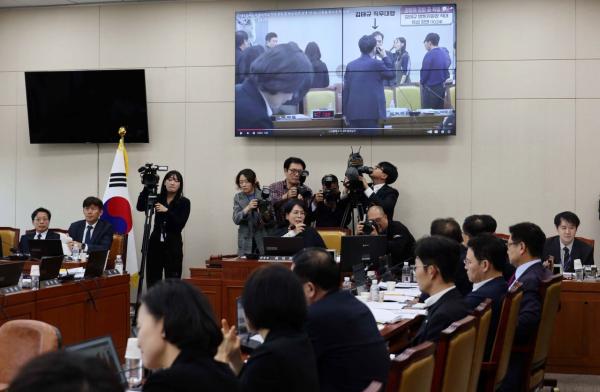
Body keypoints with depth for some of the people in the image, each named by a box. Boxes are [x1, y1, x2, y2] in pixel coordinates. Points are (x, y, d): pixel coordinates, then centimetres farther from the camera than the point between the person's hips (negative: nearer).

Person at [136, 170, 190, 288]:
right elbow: (140, 207, -8)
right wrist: (147, 187, -15)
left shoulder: (184, 202, -1)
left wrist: (167, 211, -22)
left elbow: (180, 224, -11)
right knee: (152, 282, 3)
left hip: (173, 245, -3)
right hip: (155, 243, 3)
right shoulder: (158, 198, 8)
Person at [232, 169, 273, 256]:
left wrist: (266, 215, -22)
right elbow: (236, 219, -8)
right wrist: (248, 208, -23)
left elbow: (272, 220, 0)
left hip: (262, 240, -1)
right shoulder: (238, 197, 5)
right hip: (246, 241, 1)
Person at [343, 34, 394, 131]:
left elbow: (346, 90, 8)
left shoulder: (350, 65, 8)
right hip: (371, 111, -4)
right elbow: (391, 74, 10)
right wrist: (385, 57, 14)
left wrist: (345, 112, 12)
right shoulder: (376, 64, -6)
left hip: (353, 111, 4)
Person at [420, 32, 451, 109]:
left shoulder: (429, 55, -17)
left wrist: (422, 82, 6)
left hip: (431, 88, -7)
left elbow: (424, 72, -12)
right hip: (442, 87, 7)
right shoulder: (445, 52, 3)